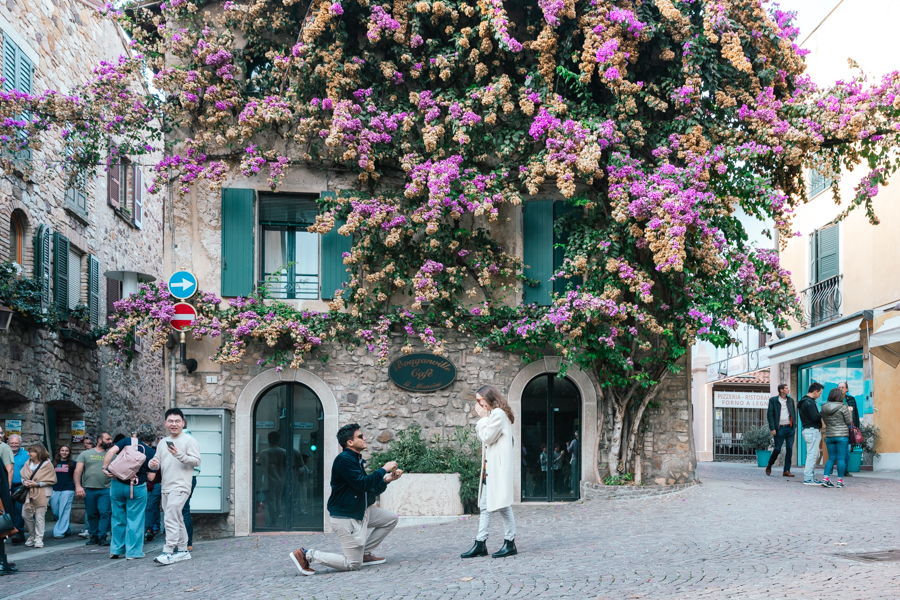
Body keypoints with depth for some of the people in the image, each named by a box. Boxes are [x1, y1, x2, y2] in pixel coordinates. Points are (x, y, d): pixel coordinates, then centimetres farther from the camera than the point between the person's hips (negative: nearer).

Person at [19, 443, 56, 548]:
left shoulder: (47, 464, -7)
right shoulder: (28, 463, 8)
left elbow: (52, 480, -7)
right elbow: (22, 475, 17)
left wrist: (38, 484, -15)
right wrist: (24, 482, -6)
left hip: (42, 495, -5)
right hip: (28, 493, 5)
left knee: (39, 517, -3)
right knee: (26, 515, 6)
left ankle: (39, 539, 6)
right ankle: (32, 535, 26)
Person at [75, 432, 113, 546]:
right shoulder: (85, 454, 10)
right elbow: (78, 471, 4)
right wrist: (78, 486, -8)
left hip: (105, 489, 0)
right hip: (89, 489, 0)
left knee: (105, 513, -10)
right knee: (91, 515, 5)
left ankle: (102, 537, -6)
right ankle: (93, 536, 15)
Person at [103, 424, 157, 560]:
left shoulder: (127, 441, 3)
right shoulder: (151, 453, 1)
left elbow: (111, 451, -13)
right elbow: (151, 477, -1)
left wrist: (105, 468, -11)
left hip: (117, 485, 2)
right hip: (137, 488, -2)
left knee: (118, 518, 15)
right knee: (135, 520, 7)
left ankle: (116, 550, 20)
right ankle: (133, 551, 8)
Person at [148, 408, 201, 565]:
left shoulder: (189, 441, -3)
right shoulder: (163, 442, 18)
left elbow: (196, 461, -11)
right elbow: (157, 462, 20)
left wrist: (180, 455, -24)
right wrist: (153, 464, -4)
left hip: (180, 487, -8)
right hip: (166, 487, 8)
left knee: (171, 519, -16)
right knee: (177, 520, 13)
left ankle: (168, 552, -17)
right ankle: (183, 550, 20)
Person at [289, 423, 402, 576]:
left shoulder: (357, 460, 14)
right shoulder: (344, 459, -18)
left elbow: (369, 492, 17)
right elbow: (362, 484, -26)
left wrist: (386, 480, 5)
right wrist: (383, 470, -16)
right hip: (346, 517, -10)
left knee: (391, 518, 13)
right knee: (353, 564, -8)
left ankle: (365, 553, 15)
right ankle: (306, 555, -3)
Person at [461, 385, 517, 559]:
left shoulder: (498, 413, -11)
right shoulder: (492, 414, 20)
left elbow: (487, 437, -15)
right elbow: (482, 437, 16)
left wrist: (483, 418, -7)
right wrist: (483, 419, 6)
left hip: (498, 467, -10)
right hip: (489, 467, 10)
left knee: (502, 505, -7)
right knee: (484, 506, 8)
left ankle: (510, 543, 0)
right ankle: (480, 544, 9)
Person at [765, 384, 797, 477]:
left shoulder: (790, 400, 13)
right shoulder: (773, 400, 0)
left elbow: (794, 413, 17)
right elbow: (770, 414, -3)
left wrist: (794, 426, 7)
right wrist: (773, 428, -10)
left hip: (790, 428, 4)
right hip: (780, 428, -4)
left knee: (789, 449, -1)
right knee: (777, 449, -2)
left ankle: (787, 470, 3)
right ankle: (769, 466, 21)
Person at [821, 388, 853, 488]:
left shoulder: (824, 408, 3)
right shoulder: (843, 407, -11)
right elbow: (849, 422, -4)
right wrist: (849, 411, 11)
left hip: (829, 436, 4)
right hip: (842, 435, -4)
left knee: (831, 458, 11)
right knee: (841, 458, 2)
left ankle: (826, 479, 0)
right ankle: (840, 481, 3)